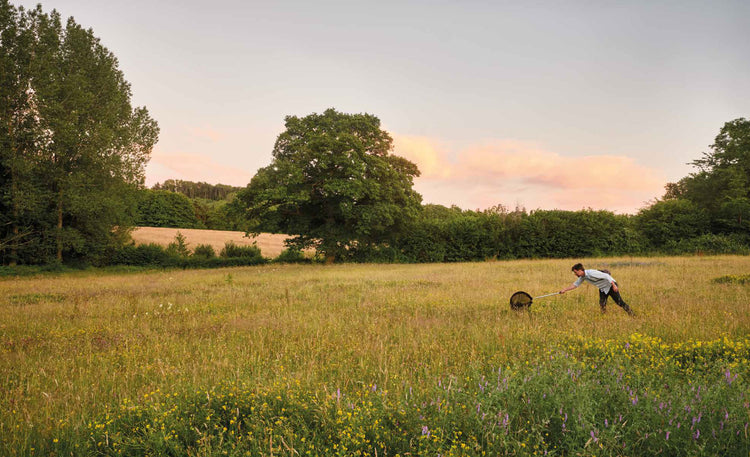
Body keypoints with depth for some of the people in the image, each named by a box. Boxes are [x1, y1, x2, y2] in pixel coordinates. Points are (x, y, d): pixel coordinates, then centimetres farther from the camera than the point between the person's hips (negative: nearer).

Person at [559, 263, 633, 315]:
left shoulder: (591, 273, -31)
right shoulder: (582, 277, -3)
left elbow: (606, 276, -29)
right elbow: (575, 284, 10)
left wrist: (614, 285, -30)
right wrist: (565, 290, 5)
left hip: (611, 285, -8)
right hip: (602, 289, 8)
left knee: (619, 302, -6)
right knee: (602, 304, -3)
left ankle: (632, 315, 4)